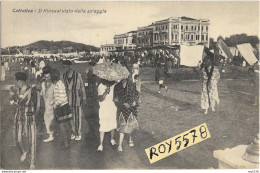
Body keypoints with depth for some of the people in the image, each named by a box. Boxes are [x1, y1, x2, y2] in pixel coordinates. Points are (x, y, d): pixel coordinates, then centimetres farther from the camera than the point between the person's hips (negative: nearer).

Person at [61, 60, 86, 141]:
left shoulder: (78, 75, -8)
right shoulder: (63, 76, 1)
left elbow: (82, 86, -1)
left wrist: (84, 97, 1)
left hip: (77, 98, -3)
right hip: (68, 99, 3)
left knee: (78, 116, 4)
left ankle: (78, 134, 16)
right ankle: (73, 132, 24)